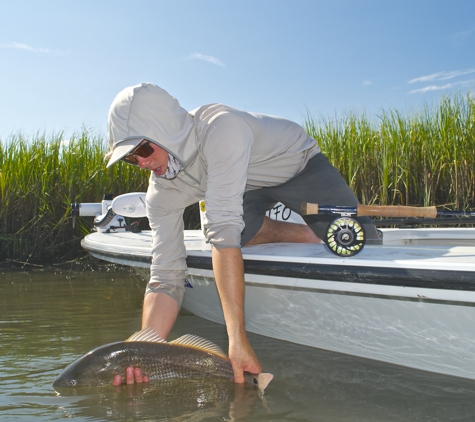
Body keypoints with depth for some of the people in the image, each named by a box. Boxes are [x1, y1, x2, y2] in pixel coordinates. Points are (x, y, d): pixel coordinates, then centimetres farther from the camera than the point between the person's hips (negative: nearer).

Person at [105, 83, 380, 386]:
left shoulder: (220, 128, -43)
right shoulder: (162, 195, -23)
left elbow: (224, 231, -51)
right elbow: (166, 276, -24)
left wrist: (238, 338, -53)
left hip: (299, 163, -4)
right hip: (249, 187, 5)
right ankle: (305, 235, -3)